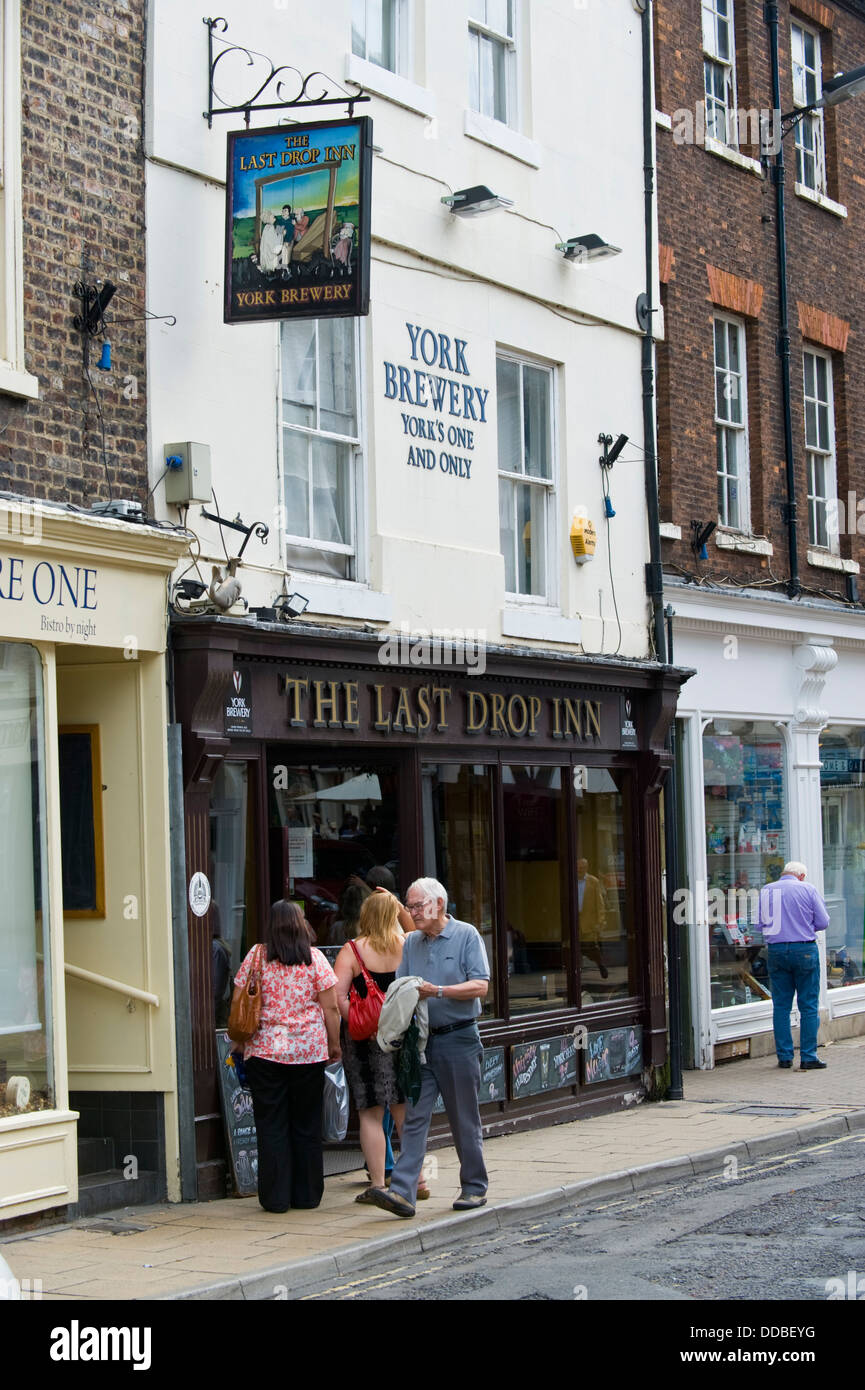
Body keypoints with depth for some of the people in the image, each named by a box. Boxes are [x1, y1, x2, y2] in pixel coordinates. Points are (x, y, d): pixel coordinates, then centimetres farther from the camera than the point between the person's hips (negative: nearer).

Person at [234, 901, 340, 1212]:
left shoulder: (256, 956, -1)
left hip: (265, 1051, 0)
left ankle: (276, 1197, 5)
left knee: (271, 1127, 4)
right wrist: (334, 1045, 9)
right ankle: (307, 1195, 14)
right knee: (306, 1126, 10)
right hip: (309, 1052, 1)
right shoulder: (314, 958, -1)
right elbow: (330, 1007, -2)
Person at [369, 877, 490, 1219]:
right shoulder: (411, 943, 13)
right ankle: (402, 1192, -11)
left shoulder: (466, 936, -3)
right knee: (414, 1117, -4)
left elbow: (480, 986, -10)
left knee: (465, 1120, 5)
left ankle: (474, 1188, 17)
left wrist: (437, 991, -18)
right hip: (421, 1040, 4)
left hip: (458, 1039, -4)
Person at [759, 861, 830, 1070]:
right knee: (808, 1005, 1)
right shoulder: (807, 889, -2)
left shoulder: (765, 891, 7)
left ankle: (784, 1056, 8)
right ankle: (808, 1057, -1)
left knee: (781, 1005, 8)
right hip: (804, 949, -3)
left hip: (776, 949, 3)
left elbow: (761, 922, 11)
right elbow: (823, 922, 0)